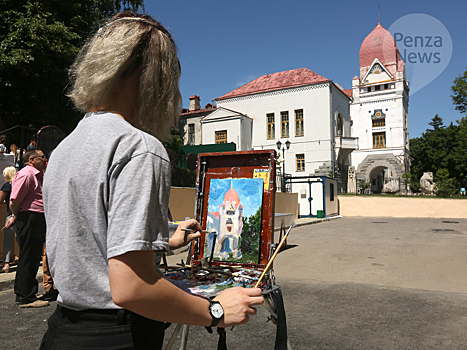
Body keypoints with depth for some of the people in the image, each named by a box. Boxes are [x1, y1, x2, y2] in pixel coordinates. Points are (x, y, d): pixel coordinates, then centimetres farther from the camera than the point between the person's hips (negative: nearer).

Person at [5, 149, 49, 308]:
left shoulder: (37, 175, 19)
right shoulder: (26, 174, -14)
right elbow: (14, 201, -18)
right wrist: (16, 216, -4)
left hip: (37, 221, 10)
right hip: (29, 220, -10)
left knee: (33, 258, 15)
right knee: (28, 258, -4)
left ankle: (23, 294, 27)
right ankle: (26, 298, 5)